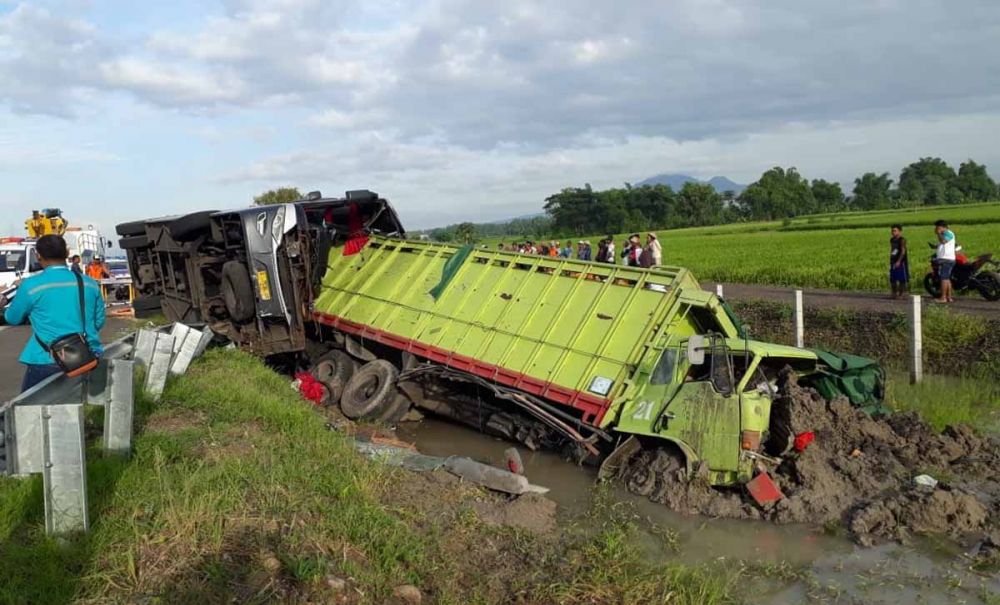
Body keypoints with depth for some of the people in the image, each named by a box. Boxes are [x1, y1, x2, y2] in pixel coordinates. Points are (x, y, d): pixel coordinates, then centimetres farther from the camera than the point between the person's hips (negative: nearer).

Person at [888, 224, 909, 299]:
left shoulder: (902, 240, -10)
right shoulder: (892, 240, 12)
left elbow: (903, 251, -17)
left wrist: (898, 261, -23)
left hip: (901, 262, -7)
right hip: (893, 262, 7)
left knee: (902, 279, -2)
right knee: (892, 279, 8)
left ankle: (902, 294, 3)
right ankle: (894, 293, 16)